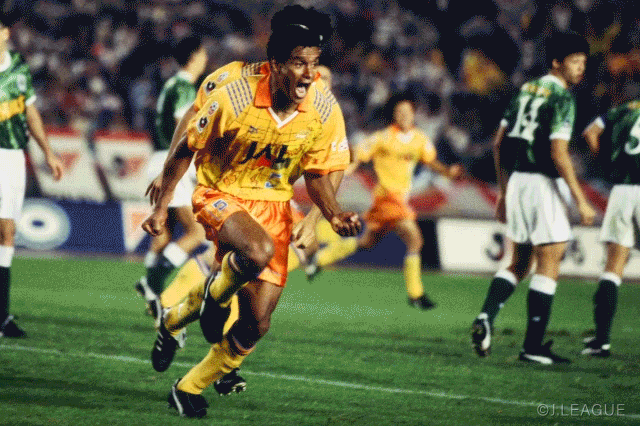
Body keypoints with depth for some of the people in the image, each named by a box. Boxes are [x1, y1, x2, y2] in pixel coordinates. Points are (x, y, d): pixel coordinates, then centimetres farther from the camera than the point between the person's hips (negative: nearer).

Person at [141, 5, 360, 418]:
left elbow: (317, 175, 1)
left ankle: (189, 389, 20)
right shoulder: (233, 99, -22)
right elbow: (185, 151, -7)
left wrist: (335, 215, -17)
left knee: (257, 322, -3)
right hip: (221, 194, -4)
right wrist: (161, 207, -3)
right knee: (258, 252, -38)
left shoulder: (326, 112, -13)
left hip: (273, 205, 4)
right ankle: (216, 292, -2)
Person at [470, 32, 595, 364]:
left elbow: (499, 143, 15)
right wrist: (581, 200, -15)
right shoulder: (561, 98, -11)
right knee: (548, 266, -1)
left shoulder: (526, 90, 13)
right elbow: (558, 152, -19)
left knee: (519, 263, 17)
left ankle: (486, 316, -3)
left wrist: (504, 192, 21)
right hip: (543, 184, -8)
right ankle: (533, 346, -1)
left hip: (517, 179, 8)